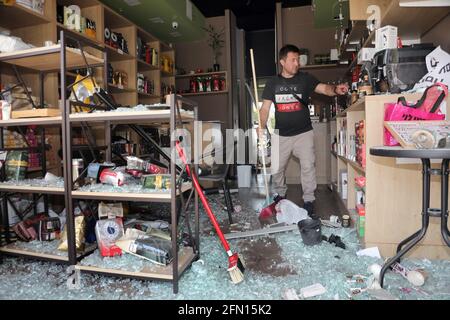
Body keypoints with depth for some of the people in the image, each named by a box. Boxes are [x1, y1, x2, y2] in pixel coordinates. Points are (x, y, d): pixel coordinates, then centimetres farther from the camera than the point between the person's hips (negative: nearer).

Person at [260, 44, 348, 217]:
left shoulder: (305, 78, 0)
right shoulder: (273, 83, 3)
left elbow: (324, 88, -13)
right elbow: (265, 108, 2)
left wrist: (335, 89, -36)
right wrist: (262, 127, -13)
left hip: (303, 133, -1)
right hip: (281, 135, 2)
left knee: (308, 166, -8)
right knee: (276, 168, 10)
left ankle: (309, 200, 7)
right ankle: (279, 194, 34)